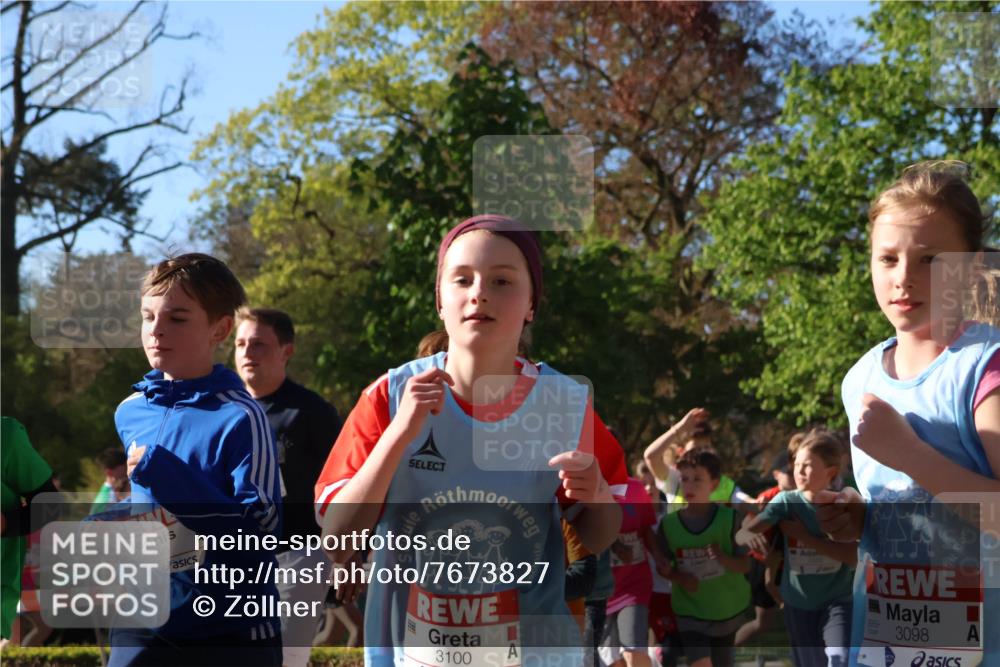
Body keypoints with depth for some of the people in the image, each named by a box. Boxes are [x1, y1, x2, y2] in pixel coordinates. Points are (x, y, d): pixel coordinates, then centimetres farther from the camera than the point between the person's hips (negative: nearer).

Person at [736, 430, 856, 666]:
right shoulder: (786, 501, -10)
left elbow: (852, 556, -21)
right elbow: (741, 534, -20)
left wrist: (804, 537, -22)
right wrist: (749, 535, -45)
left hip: (838, 600, -2)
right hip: (799, 603, 2)